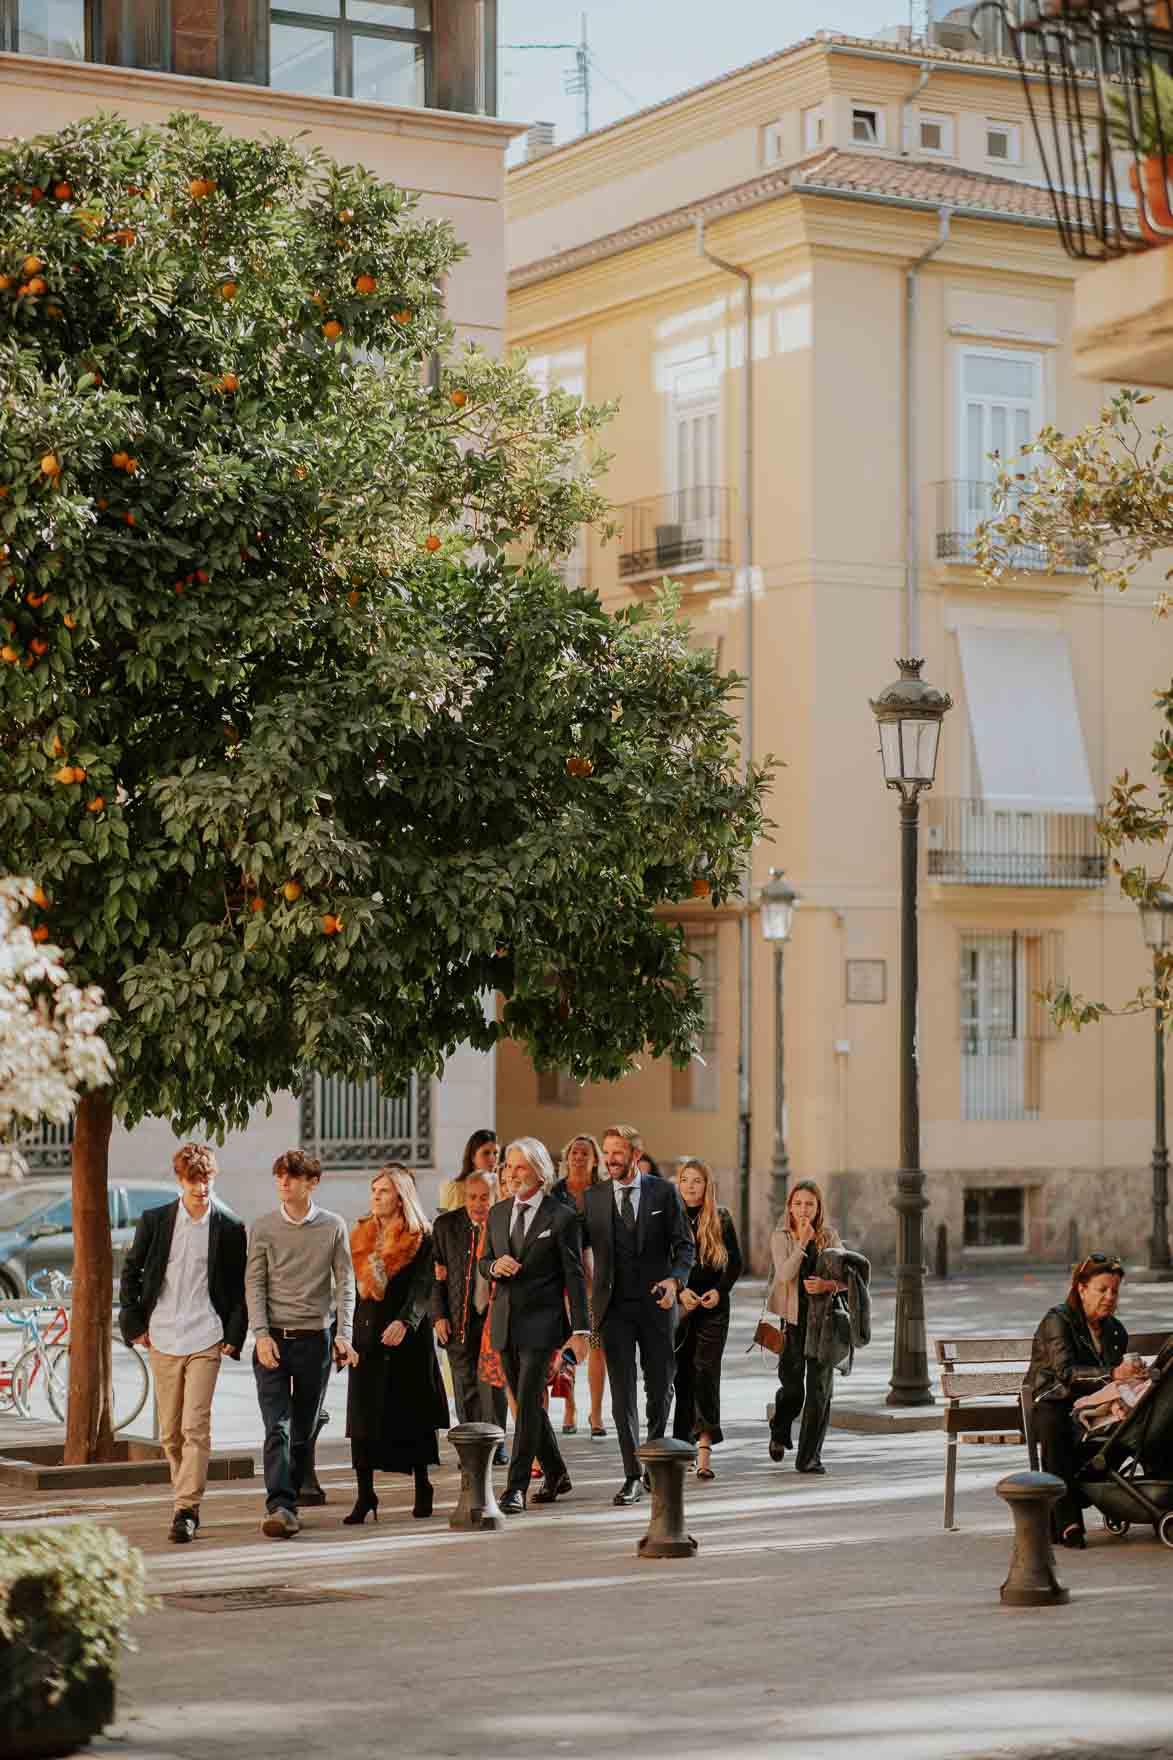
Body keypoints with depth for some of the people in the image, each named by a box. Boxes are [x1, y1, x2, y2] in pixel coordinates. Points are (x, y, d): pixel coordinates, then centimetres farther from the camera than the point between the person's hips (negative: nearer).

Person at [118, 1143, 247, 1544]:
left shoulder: (229, 1229, 1)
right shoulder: (154, 1221, 4)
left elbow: (240, 1288, 6)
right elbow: (131, 1272, 12)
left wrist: (234, 1337, -1)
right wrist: (134, 1325, 5)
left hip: (206, 1341, -2)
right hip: (163, 1340, 2)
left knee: (196, 1427, -12)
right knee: (170, 1433, 9)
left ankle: (186, 1511, -14)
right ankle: (188, 1501, 23)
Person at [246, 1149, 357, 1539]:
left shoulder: (333, 1227, 4)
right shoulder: (263, 1228, 3)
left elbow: (345, 1284, 4)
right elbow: (254, 1285, 2)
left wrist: (343, 1334, -6)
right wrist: (261, 1334, -9)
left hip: (316, 1338, 1)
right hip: (274, 1339, -1)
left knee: (304, 1430, 8)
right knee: (277, 1428, -11)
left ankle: (289, 1499, 20)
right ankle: (280, 1507, -19)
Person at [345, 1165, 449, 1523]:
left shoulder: (421, 1240, -5)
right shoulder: (361, 1235, 12)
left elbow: (423, 1288, -15)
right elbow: (353, 1287, 16)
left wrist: (405, 1322, -32)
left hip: (406, 1337, -4)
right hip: (366, 1334, 4)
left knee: (412, 1413, 4)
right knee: (362, 1413, -3)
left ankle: (422, 1488, 17)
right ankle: (365, 1496, -2)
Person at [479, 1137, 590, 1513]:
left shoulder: (561, 1218, -6)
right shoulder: (498, 1213, 11)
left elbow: (574, 1277, -6)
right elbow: (483, 1262, 18)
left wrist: (580, 1329, -9)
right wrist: (495, 1265, -7)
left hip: (541, 1323, -6)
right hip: (505, 1323, 6)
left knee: (528, 1403, -12)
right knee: (527, 1404, 12)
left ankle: (516, 1488, -12)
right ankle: (555, 1474, 28)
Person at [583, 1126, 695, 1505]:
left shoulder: (663, 1192, 1)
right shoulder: (594, 1198, 5)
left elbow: (685, 1245, 1)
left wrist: (674, 1279, -16)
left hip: (655, 1303, 0)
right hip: (614, 1306, 0)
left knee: (660, 1388, 8)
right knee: (622, 1390, -5)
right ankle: (632, 1476, -3)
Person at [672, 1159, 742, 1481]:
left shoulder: (721, 1219, 5)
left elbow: (735, 1263, 7)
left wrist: (719, 1290, -10)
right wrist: (680, 1290, -14)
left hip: (713, 1306, -1)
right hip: (677, 1307, 1)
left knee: (706, 1371, -10)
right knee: (681, 1375, 2)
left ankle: (704, 1451, -14)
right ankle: (684, 1445, 11)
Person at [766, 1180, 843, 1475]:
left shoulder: (829, 1237, 4)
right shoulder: (781, 1237, -1)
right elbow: (784, 1274, -15)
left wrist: (827, 1284, -17)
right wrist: (802, 1242, -20)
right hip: (792, 1318, -1)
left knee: (819, 1389, -4)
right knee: (792, 1387, 0)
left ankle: (810, 1457, 4)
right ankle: (780, 1432, 34)